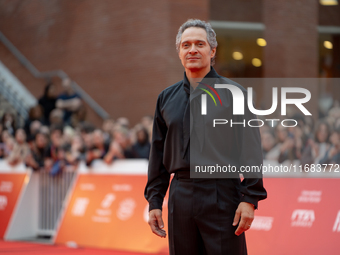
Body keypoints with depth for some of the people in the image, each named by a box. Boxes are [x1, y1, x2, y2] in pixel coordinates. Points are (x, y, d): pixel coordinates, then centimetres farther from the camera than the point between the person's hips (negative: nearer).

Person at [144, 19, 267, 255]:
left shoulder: (233, 93, 0)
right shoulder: (167, 98, 14)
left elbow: (251, 149, -4)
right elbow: (158, 153, 17)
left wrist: (249, 199, -12)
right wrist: (154, 201, 11)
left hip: (222, 197, -4)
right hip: (181, 197, 4)